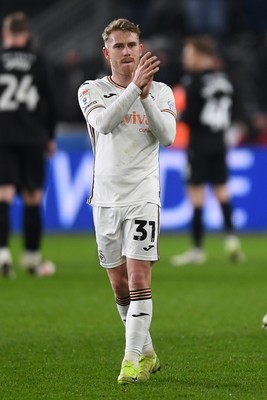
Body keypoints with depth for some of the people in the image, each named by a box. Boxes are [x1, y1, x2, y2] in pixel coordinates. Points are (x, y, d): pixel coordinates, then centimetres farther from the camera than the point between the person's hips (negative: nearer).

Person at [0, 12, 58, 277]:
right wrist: (50, 137, 18)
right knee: (32, 199, 11)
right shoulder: (39, 62, 4)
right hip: (33, 139, 2)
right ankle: (31, 256, 20)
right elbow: (51, 104, 6)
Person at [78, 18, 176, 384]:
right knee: (120, 286, 8)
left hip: (142, 196, -2)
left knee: (138, 279, -14)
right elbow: (103, 122, -18)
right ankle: (147, 353, 23)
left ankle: (132, 360, -15)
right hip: (105, 198, 2)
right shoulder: (92, 90, 3)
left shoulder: (161, 92, 5)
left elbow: (167, 136, -11)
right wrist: (134, 86, -28)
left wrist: (146, 96, -21)